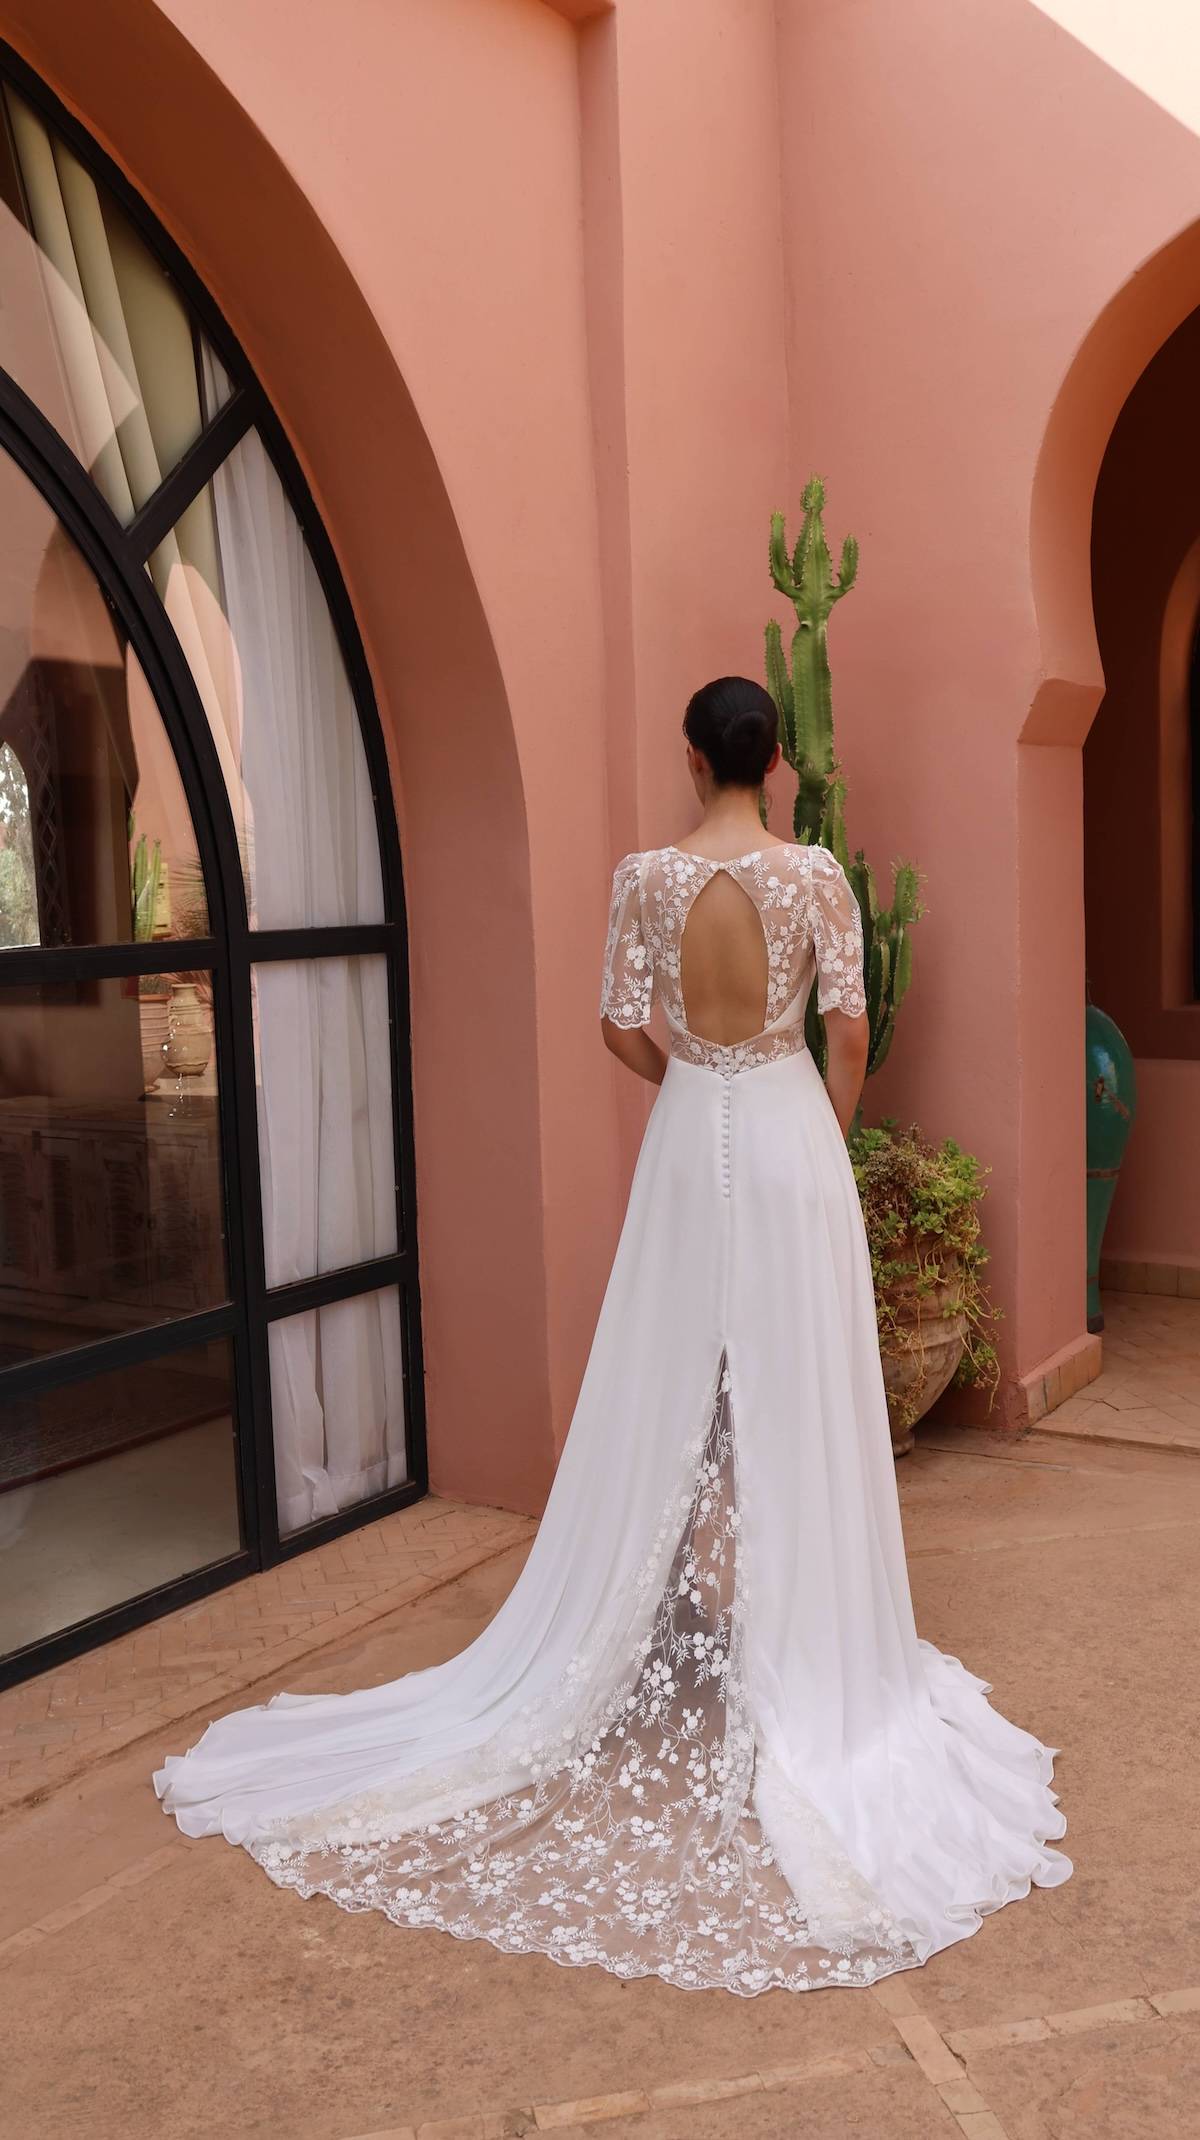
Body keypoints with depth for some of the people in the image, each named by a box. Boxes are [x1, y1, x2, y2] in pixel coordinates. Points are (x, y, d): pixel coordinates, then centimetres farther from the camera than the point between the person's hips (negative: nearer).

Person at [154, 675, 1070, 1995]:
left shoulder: (646, 877, -5)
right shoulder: (816, 875, -8)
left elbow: (621, 1027, -1)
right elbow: (848, 1032, -7)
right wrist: (825, 1139, 9)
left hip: (689, 1144, 1)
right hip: (791, 1138, -1)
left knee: (670, 1391, 12)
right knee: (793, 1398, 6)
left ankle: (681, 1621, 23)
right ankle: (799, 1645, 15)